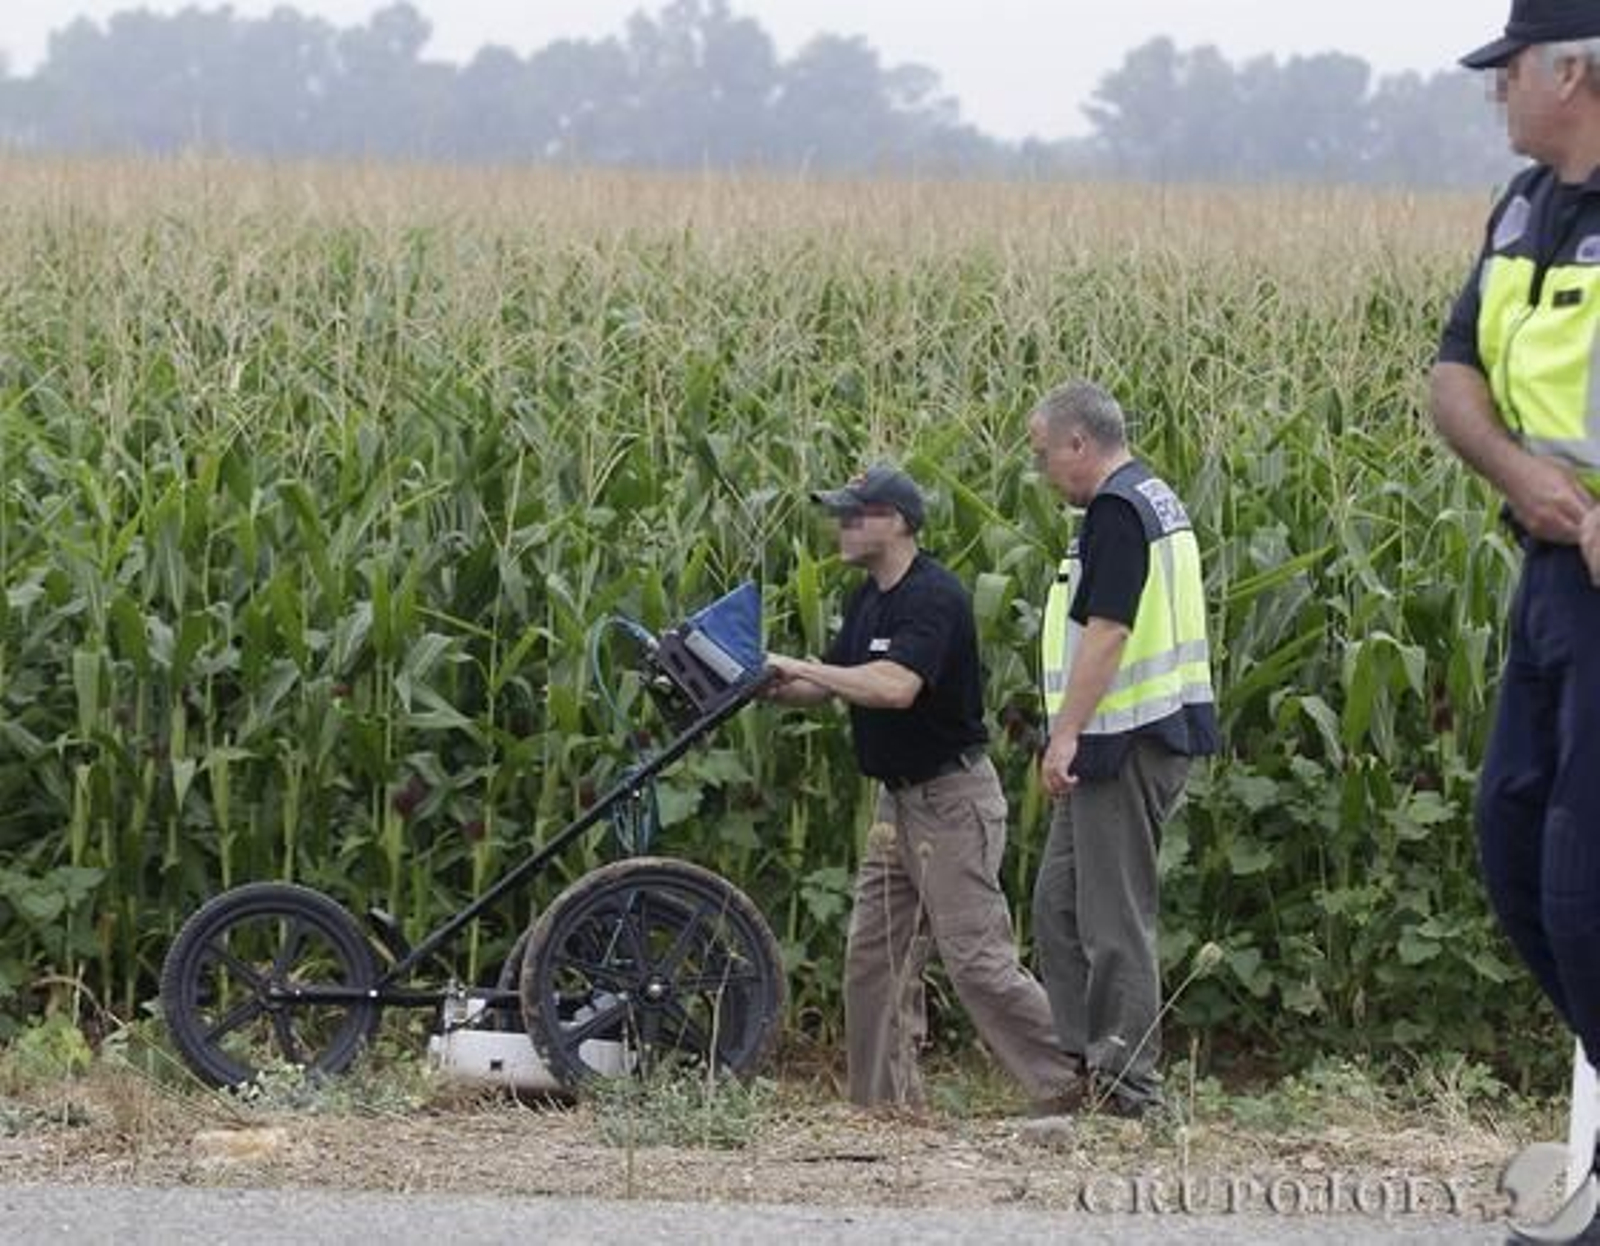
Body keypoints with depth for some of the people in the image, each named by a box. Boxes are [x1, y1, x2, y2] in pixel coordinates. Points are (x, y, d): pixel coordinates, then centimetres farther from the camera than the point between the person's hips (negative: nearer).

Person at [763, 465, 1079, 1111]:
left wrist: (803, 667, -24)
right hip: (898, 798, 10)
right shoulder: (868, 599, 11)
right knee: (875, 955, 8)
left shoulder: (934, 597, -20)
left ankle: (1071, 1084, -6)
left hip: (953, 797, -10)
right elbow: (828, 686, 18)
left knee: (976, 957, -11)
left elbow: (896, 687, -34)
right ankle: (884, 1103, 13)